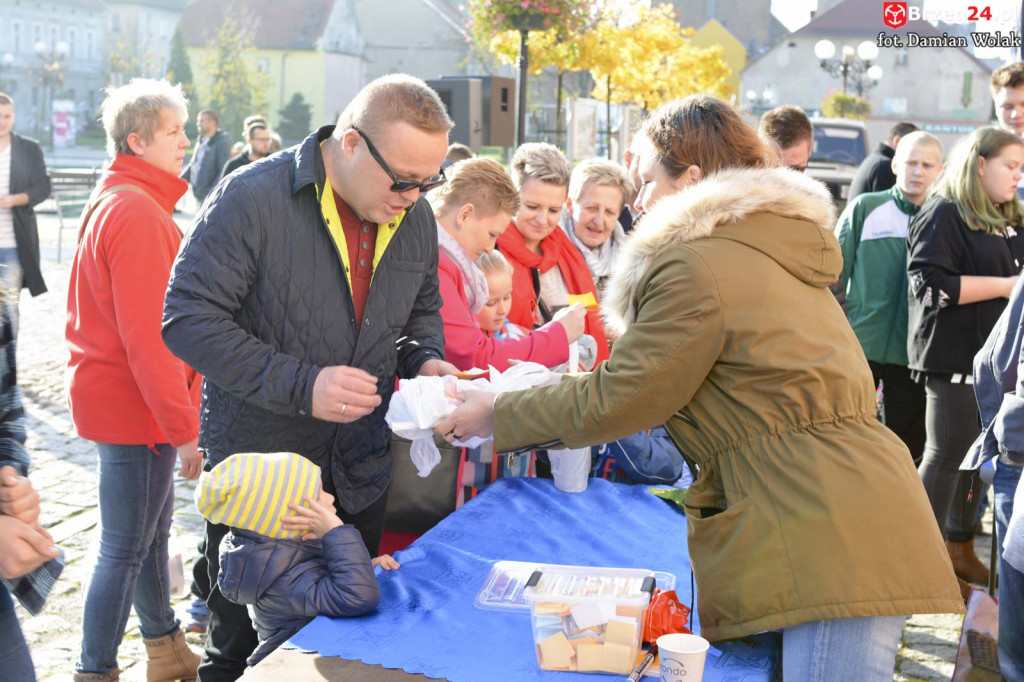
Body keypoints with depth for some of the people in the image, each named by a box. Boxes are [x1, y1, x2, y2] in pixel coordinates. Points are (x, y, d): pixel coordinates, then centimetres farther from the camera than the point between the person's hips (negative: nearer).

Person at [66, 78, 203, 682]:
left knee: (152, 532, 20)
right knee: (126, 551, 1)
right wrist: (186, 428, -21)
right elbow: (147, 335, -23)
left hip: (125, 399, 10)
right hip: (138, 407, -10)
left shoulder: (115, 202, 14)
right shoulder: (137, 212, -19)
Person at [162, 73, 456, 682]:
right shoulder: (253, 199, -19)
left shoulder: (416, 217, 0)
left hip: (361, 472, 5)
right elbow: (188, 319, -20)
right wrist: (299, 385, -28)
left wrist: (424, 359, -5)